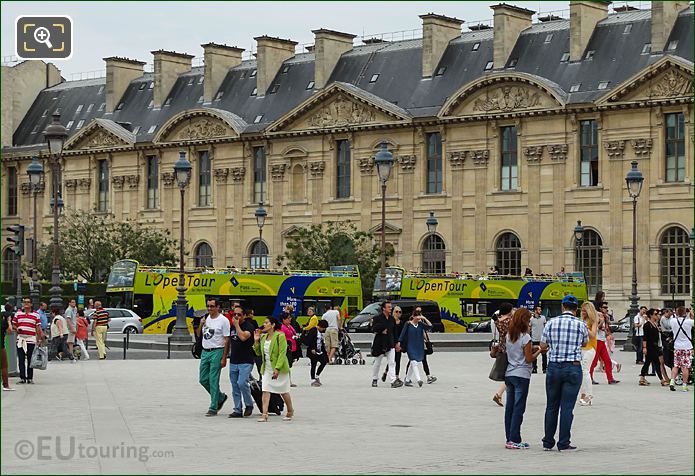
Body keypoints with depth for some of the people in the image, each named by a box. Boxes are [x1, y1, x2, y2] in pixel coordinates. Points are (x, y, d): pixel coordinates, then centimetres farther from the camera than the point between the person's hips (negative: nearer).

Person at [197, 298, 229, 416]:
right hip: (205, 352, 7)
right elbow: (199, 334, 20)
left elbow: (226, 340, -9)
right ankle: (221, 397, 28)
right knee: (203, 379, 8)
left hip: (216, 352, -7)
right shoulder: (205, 318, 12)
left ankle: (213, 408, -1)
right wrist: (201, 325, -1)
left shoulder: (223, 320, -7)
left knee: (213, 381, -6)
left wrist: (224, 358, -14)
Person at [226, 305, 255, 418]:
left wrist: (237, 325, -15)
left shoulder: (249, 326, -7)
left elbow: (243, 337, -25)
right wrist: (226, 355, 23)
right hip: (233, 361, 7)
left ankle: (249, 405, -1)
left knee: (242, 383, -20)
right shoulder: (232, 327, 15)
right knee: (235, 387, 6)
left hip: (246, 361, -7)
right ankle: (237, 410, 12)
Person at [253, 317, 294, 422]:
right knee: (265, 390, -7)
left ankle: (290, 412, 26)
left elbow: (282, 353, -17)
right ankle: (264, 414, -11)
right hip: (267, 369, 6)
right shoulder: (263, 337, 9)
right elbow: (259, 353, 14)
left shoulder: (280, 336, -12)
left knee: (284, 391, 8)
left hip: (280, 369, -6)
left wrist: (277, 368, -25)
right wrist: (256, 341, 0)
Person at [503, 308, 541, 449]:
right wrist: (538, 351, 4)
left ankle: (509, 439, 13)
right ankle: (514, 440, -5)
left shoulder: (508, 336, 8)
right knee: (519, 408, -4)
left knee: (510, 407, 10)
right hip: (521, 375, -7)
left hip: (508, 374, 7)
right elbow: (529, 359, -13)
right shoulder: (525, 338, -14)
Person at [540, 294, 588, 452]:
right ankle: (563, 444, 0)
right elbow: (585, 343, 16)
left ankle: (548, 442, 15)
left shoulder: (551, 323, -1)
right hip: (573, 368, -2)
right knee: (567, 407, 0)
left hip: (553, 367, 2)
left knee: (551, 406, 11)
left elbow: (543, 347, 3)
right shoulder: (581, 325, -3)